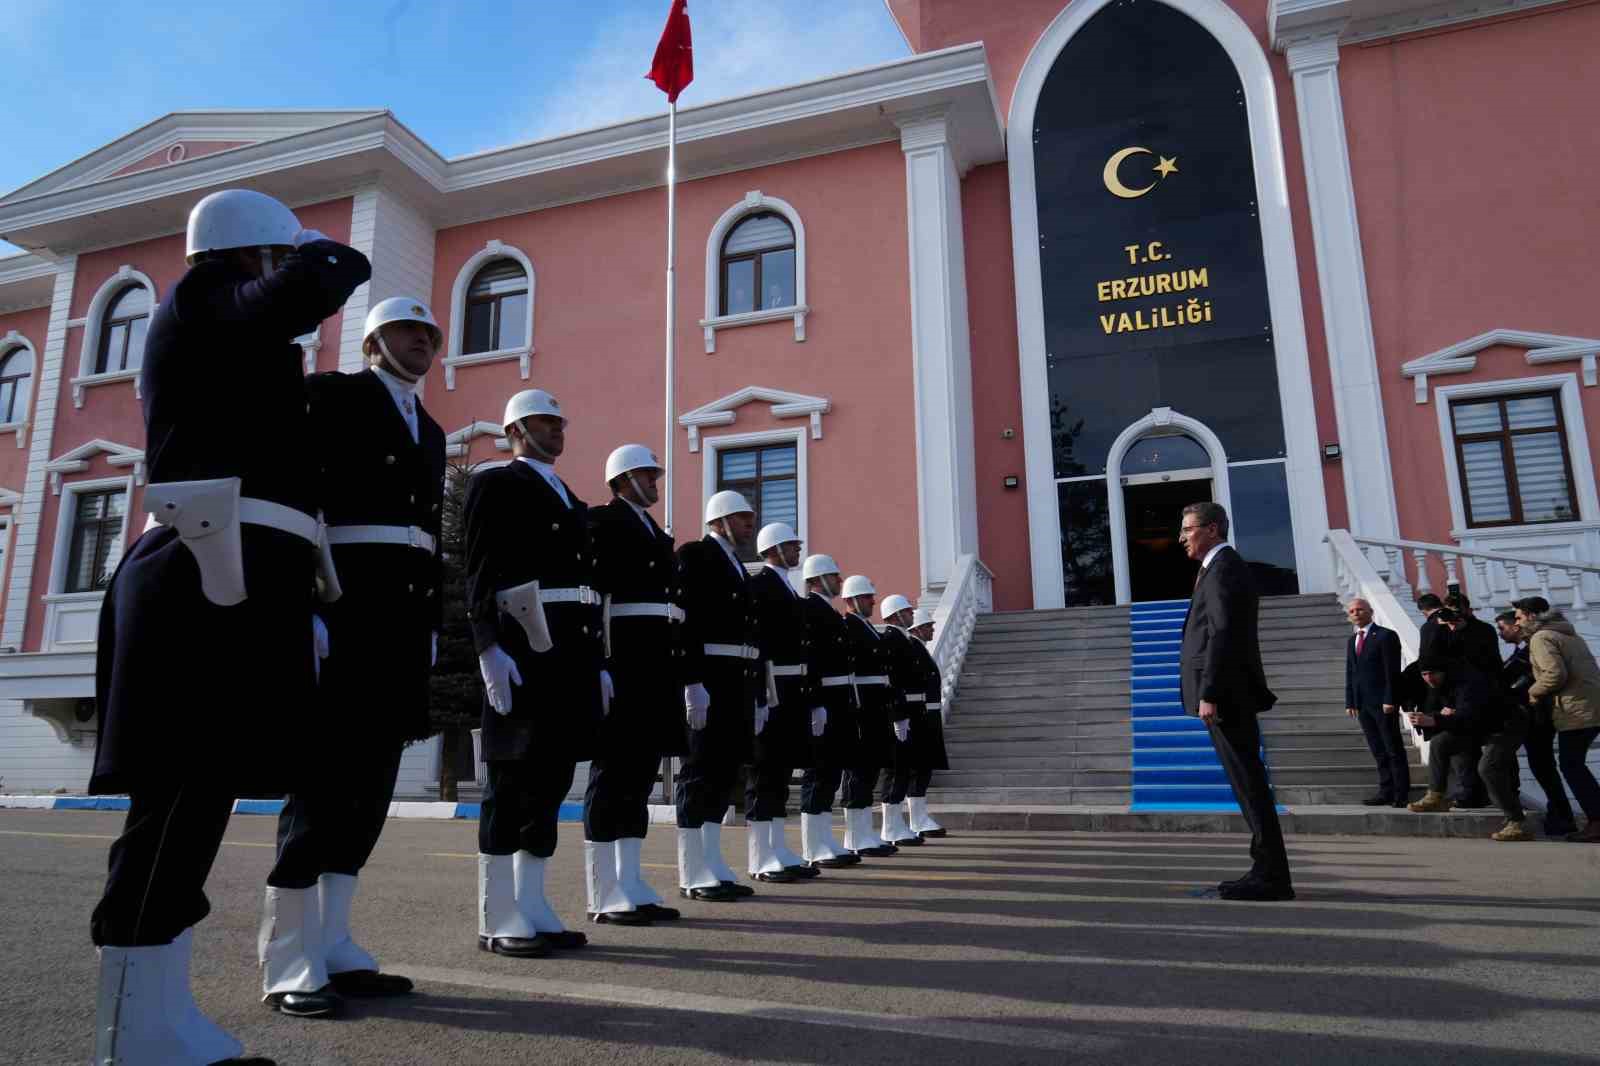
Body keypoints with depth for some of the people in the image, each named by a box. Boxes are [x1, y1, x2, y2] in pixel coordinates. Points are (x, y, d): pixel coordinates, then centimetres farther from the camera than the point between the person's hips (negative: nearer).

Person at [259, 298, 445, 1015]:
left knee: (370, 781, 6)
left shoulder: (430, 430, 24)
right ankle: (289, 962, 2)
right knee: (325, 776, -7)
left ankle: (332, 947, 13)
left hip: (405, 619, 7)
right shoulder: (330, 394, 3)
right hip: (343, 602, -7)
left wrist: (431, 630, 13)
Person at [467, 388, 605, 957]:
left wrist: (597, 662, 18)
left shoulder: (569, 498, 24)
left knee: (551, 779, 8)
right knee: (514, 779, -4)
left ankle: (532, 909, 16)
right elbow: (480, 573, -9)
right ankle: (496, 919, 4)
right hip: (521, 645, -8)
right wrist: (490, 649, -20)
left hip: (572, 648, 8)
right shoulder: (495, 483, 2)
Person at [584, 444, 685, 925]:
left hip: (657, 664, 9)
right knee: (613, 771, -5)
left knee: (640, 772, 9)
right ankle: (604, 897, 1)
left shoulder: (656, 532, 23)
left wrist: (676, 668, 17)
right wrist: (601, 662, -21)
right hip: (622, 658, -9)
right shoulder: (601, 521, -2)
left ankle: (630, 886, 15)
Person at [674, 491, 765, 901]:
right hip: (707, 680, -9)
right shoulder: (694, 555, -4)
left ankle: (712, 868, 15)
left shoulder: (739, 567, 21)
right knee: (701, 771, -5)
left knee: (724, 773, 9)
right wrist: (693, 683, -23)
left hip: (739, 683, 9)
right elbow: (684, 622, -15)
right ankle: (693, 875, 1)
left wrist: (757, 697, 16)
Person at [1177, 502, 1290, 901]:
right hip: (1228, 697, 10)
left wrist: (1208, 694, -23)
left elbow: (1223, 634, -20)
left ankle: (1272, 877, -2)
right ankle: (1268, 870, 18)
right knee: (1248, 783, 12)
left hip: (1225, 695, -10)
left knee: (1249, 784, -7)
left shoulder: (1223, 569, -11)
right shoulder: (1224, 567, 20)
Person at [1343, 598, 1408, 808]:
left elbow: (1392, 671, -11)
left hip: (1383, 702, -6)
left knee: (1394, 750, 0)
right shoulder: (1352, 640, 16)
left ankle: (1401, 794, 4)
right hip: (1362, 704, 6)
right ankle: (1386, 791, 12)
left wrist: (1390, 700, -17)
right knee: (1378, 751, 8)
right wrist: (1349, 702, 9)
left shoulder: (1386, 636, -5)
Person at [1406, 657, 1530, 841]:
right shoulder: (1437, 686, 1)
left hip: (1504, 727, -9)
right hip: (1478, 728, 9)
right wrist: (1441, 714, -22)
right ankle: (1436, 797, 3)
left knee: (1487, 766, -29)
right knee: (1439, 742, -1)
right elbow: (1429, 712, 2)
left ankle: (1518, 823, -25)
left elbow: (1468, 717, -43)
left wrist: (1435, 721, -55)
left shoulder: (1469, 681, -29)